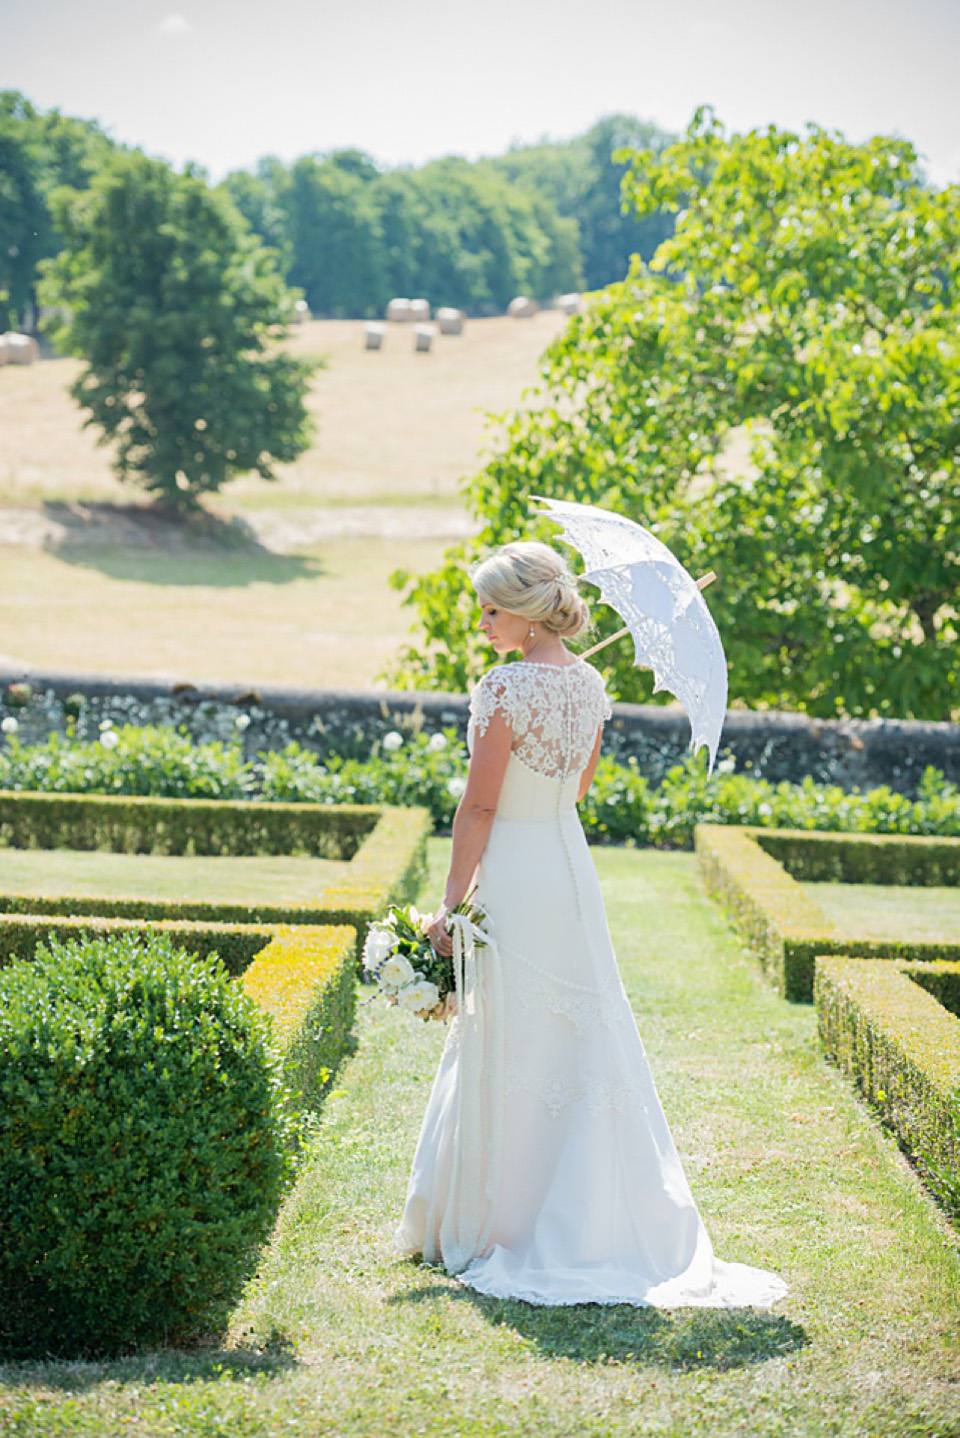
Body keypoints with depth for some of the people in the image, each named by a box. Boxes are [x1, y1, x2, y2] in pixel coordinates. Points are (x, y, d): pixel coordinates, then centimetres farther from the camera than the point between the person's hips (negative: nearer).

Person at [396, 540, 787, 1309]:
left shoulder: (506, 687, -16)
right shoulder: (590, 684, 6)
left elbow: (480, 806, -15)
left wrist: (451, 904, -10)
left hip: (511, 874, -8)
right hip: (572, 864, 8)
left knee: (509, 1053, 2)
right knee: (587, 1041, 13)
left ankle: (506, 1226, 11)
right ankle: (600, 1222, 19)